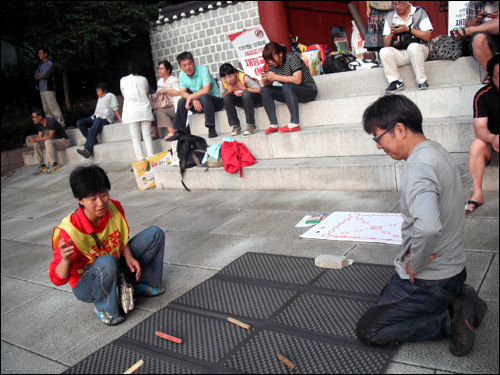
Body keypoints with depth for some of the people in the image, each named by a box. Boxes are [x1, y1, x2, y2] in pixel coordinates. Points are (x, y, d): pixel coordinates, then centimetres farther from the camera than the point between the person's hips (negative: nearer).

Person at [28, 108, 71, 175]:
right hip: (53, 141, 8)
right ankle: (41, 165, -5)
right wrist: (33, 139, -20)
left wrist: (36, 139, -29)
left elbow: (51, 136, -27)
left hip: (64, 141, -8)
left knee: (48, 142, -34)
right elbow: (40, 137, 2)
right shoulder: (39, 124, 2)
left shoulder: (51, 121, -22)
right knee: (36, 143, -8)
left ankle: (53, 164, -25)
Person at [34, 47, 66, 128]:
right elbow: (36, 76, 15)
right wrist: (41, 76, -2)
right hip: (42, 89, 9)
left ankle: (61, 123, -8)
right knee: (46, 109, 9)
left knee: (53, 107, -11)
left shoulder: (49, 64, -8)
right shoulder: (41, 64, 19)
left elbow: (43, 75, -17)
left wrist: (39, 75, 2)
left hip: (48, 89, -9)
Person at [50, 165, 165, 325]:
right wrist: (66, 260, -45)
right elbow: (58, 280, -24)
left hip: (116, 271, 5)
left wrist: (129, 257, -13)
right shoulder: (69, 232, -30)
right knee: (107, 262, -41)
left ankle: (141, 283, 9)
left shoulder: (115, 208, -15)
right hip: (86, 285, -5)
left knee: (155, 234, -5)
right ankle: (104, 307, -11)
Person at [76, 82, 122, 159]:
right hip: (95, 117, 9)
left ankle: (88, 150, -40)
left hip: (104, 119, -9)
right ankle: (92, 141, -16)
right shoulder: (99, 98, 33)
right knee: (79, 123, -11)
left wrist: (121, 119, -13)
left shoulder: (110, 96, 9)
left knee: (92, 130, -32)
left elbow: (115, 109, -3)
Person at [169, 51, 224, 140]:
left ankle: (211, 129, -34)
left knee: (204, 97, -36)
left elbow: (206, 90, -29)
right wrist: (193, 100, -19)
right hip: (198, 103, 6)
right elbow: (182, 92, 0)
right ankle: (180, 132, -8)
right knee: (181, 101, -12)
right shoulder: (182, 74, 1)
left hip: (215, 100, -6)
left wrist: (190, 97, -23)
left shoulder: (203, 70, -18)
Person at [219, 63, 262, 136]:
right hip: (243, 102, 5)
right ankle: (235, 126, -14)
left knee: (245, 94, -36)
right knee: (227, 97, -20)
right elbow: (223, 96, -2)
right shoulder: (224, 82, -11)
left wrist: (244, 89, -28)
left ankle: (251, 125, -27)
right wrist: (229, 91, -21)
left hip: (256, 99, -5)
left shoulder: (244, 77, -26)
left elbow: (260, 90, -29)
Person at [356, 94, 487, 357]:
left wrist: (415, 263, -27)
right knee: (388, 296, 31)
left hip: (428, 280, -9)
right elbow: (464, 178, 27)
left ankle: (450, 320, -3)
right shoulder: (438, 152, 2)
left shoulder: (418, 169, -29)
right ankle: (457, 301, 13)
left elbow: (427, 225, -48)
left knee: (368, 331, -1)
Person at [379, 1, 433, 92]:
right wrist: (391, 34, -10)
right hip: (399, 53, 3)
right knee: (384, 52, -25)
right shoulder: (390, 17, 12)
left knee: (413, 47, -36)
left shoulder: (419, 12, 3)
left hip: (418, 50, -3)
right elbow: (386, 45, 10)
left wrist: (408, 29, -12)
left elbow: (427, 36, -7)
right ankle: (396, 82, -23)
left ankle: (422, 81, -27)